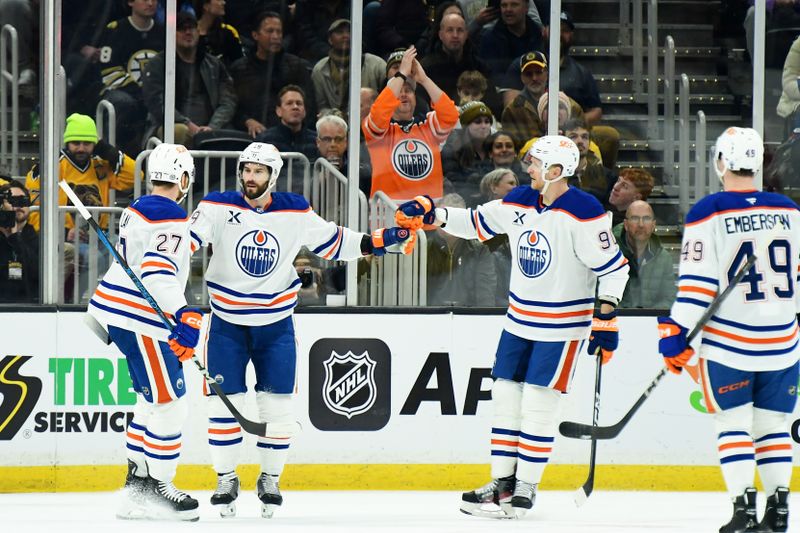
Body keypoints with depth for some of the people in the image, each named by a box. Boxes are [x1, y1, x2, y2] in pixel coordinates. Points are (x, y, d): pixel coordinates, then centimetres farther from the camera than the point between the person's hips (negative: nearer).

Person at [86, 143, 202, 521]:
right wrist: (184, 316, -35)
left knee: (153, 399, 19)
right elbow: (157, 273, -29)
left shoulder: (138, 210, 14)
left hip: (111, 309, 10)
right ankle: (155, 488, -1)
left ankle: (138, 478, 23)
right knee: (170, 404, -5)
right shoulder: (172, 218, -16)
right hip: (139, 322, -10)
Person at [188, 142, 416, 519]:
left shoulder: (296, 212, -3)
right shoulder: (219, 208, -11)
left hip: (275, 323, 2)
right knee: (224, 401, -3)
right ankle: (226, 480, 12)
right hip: (228, 322, -1)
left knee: (278, 406, 1)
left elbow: (333, 243, 8)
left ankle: (270, 479, 18)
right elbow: (188, 238, -22)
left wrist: (379, 242, -1)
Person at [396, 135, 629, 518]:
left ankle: (526, 485, 6)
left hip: (563, 323, -7)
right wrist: (431, 215, 2)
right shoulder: (519, 202, 1)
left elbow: (613, 267, -16)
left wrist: (606, 320, -19)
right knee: (505, 397, 7)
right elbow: (476, 223, 14)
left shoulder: (584, 213, -19)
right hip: (520, 319, 7)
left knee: (539, 404, -5)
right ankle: (502, 482, 14)